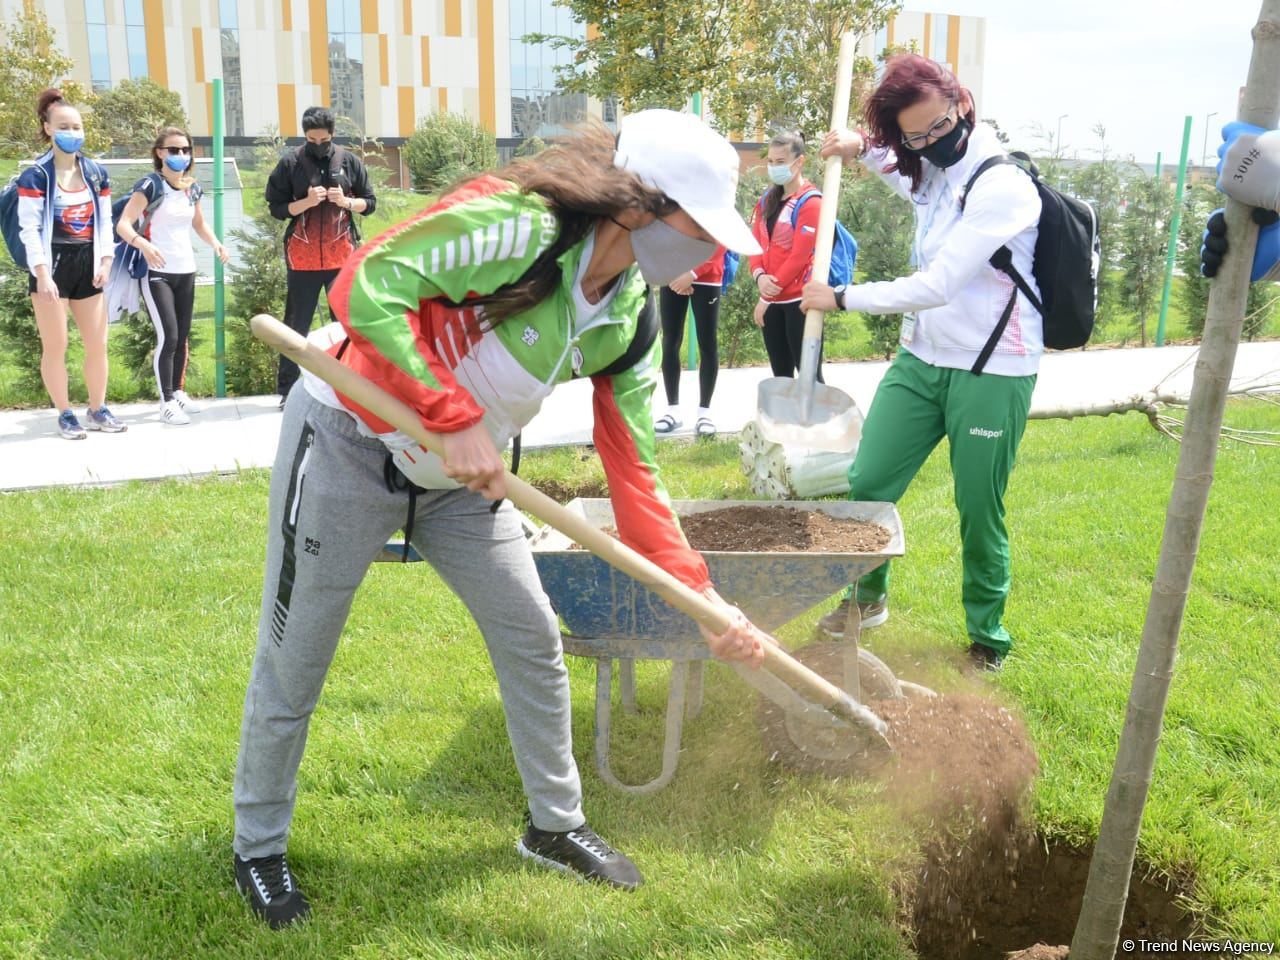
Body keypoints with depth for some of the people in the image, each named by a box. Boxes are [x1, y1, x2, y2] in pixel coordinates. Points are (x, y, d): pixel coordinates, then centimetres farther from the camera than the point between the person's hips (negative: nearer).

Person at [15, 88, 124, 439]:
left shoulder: (96, 173, 9)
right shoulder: (35, 176, -8)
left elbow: (105, 221, 12)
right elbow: (29, 228, -11)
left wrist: (105, 261, 0)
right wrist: (42, 274, -18)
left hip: (86, 265, 5)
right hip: (52, 267, -5)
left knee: (98, 344, 7)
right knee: (55, 346, 0)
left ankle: (97, 410, 20)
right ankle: (65, 415, 11)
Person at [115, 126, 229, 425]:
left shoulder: (192, 188, 6)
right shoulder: (150, 185, -13)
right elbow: (123, 224, -20)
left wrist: (215, 244, 3)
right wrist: (143, 244, -39)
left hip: (186, 271, 6)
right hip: (156, 272, -6)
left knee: (182, 336, 11)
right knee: (167, 336, -11)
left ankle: (178, 392, 25)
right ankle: (166, 402, -3)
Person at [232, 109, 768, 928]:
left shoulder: (631, 320, -5)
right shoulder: (520, 225, -28)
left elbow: (634, 474, -3)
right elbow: (369, 286, -34)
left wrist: (704, 599, -9)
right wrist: (456, 418, -34)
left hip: (457, 475, 7)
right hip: (349, 439, -7)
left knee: (533, 638, 10)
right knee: (295, 661, 7)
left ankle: (556, 825, 30)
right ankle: (259, 849, 30)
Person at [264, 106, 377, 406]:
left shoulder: (349, 161, 5)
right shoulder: (290, 163, 1)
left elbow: (370, 203, 9)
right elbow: (276, 208, 1)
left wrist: (346, 201, -10)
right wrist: (307, 202, -15)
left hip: (342, 255, 1)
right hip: (302, 258, -1)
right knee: (296, 325, 4)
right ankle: (287, 390, 10)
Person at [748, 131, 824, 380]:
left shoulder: (810, 202, -10)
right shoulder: (767, 200, 13)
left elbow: (800, 255, -15)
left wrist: (765, 298, -13)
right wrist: (759, 276, -13)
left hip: (799, 299, -7)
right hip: (773, 299, 7)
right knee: (781, 374, 13)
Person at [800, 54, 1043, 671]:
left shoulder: (1003, 187, -21)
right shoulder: (931, 171, 4)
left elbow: (935, 286, -25)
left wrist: (841, 299, -14)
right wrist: (863, 148, 10)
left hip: (990, 373, -7)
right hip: (920, 359, 7)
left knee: (979, 513, 4)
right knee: (866, 484, 7)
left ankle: (987, 637, 26)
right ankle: (868, 597, 32)